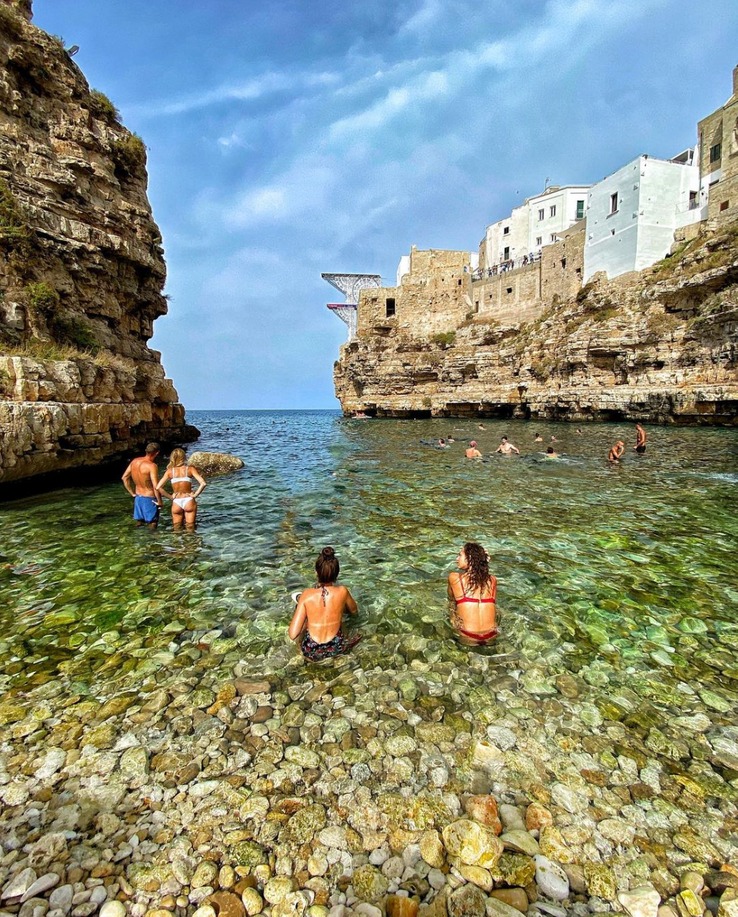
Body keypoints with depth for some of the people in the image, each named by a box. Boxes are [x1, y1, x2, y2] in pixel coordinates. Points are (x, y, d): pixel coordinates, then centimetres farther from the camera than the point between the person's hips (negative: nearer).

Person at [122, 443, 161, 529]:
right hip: (149, 499, -7)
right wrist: (159, 502, -13)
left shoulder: (135, 461, 1)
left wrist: (132, 493, 13)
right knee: (152, 524, 4)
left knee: (139, 524, 18)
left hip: (138, 498, 7)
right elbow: (156, 487, -25)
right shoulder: (152, 466, -21)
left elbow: (124, 478, 9)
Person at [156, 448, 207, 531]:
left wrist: (170, 497, -1)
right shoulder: (190, 469, -7)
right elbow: (203, 483, -18)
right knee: (190, 530, 10)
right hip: (189, 501, -1)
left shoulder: (170, 471, -3)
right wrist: (195, 495, -7)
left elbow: (158, 487, -9)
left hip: (176, 503, 1)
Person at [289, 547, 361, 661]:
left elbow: (293, 635, -18)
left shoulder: (306, 595, -18)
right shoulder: (342, 592, -16)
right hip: (336, 649, 1)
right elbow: (354, 611, 7)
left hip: (311, 652, 0)